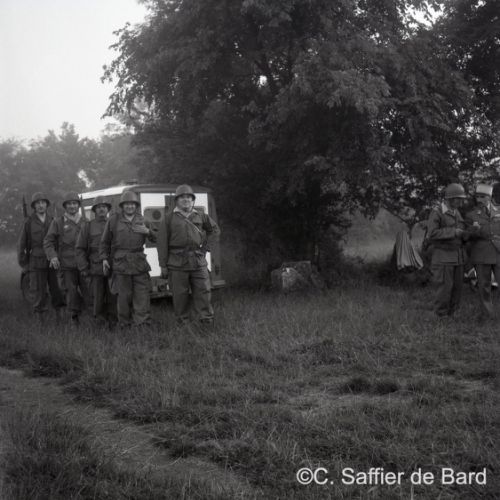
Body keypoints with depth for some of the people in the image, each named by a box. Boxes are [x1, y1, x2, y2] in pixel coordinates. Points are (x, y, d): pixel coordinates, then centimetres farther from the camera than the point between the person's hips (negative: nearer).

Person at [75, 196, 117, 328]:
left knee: (112, 297, 2)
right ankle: (99, 320, 12)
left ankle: (112, 324, 12)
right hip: (96, 269, -1)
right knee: (98, 297, -1)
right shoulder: (88, 227, 7)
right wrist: (83, 268, -1)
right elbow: (80, 249, 6)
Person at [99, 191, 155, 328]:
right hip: (120, 263, -2)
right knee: (124, 295, 0)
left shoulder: (142, 221, 13)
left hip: (139, 263, 2)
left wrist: (147, 232, -7)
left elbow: (156, 239, 12)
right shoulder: (113, 220, 7)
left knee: (142, 292, -3)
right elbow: (105, 242, 12)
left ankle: (143, 323, 4)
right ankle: (124, 324, 11)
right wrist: (104, 258, 4)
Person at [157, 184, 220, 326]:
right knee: (180, 294, 2)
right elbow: (162, 243, 1)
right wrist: (163, 265, -4)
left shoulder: (200, 216, 12)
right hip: (177, 263, -2)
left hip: (198, 261, 2)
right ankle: (183, 322, 13)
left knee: (203, 291, 2)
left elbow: (215, 230, 27)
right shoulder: (169, 219, 4)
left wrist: (206, 244, 12)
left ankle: (207, 319, 10)